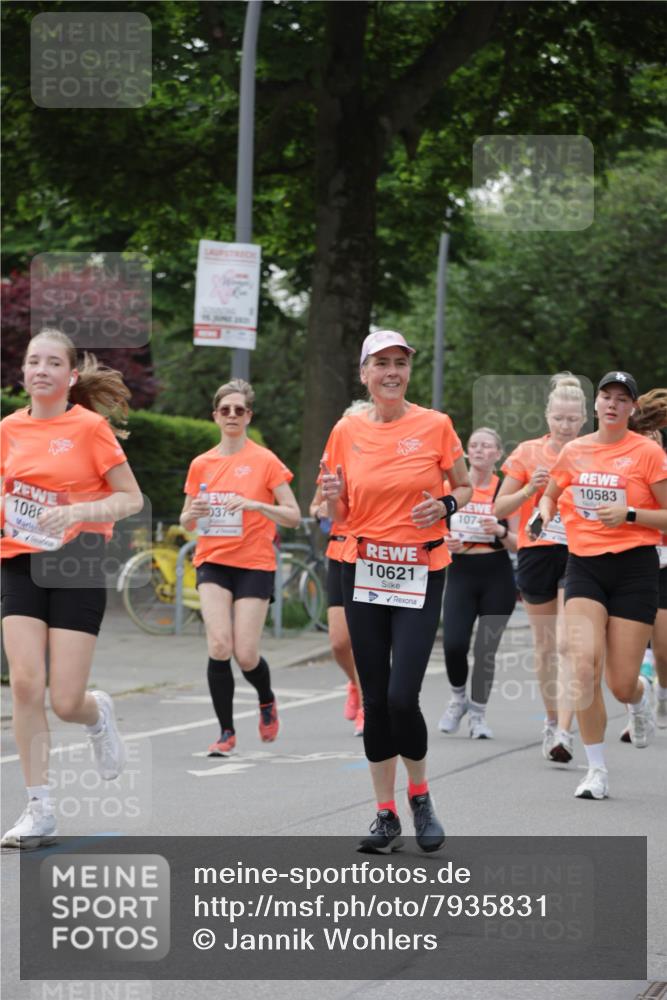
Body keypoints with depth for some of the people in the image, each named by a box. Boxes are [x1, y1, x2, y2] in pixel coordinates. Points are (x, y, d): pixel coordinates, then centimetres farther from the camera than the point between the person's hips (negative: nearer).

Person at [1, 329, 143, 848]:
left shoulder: (90, 426, -6)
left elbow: (131, 498, -5)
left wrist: (76, 512, -20)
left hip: (78, 567, -3)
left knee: (65, 700, -6)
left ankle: (97, 713, 33)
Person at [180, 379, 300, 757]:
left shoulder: (266, 461, -3)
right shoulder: (201, 464, 7)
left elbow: (293, 516, -4)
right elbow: (187, 523, 16)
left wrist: (256, 504, -20)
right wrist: (193, 513, -9)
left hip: (254, 565, -2)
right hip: (213, 563, 2)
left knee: (246, 654, -6)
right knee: (219, 645, -15)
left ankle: (267, 701, 28)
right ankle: (227, 733, -4)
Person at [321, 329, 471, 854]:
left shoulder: (435, 425, -3)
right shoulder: (347, 431, 3)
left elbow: (466, 488, 9)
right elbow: (340, 515, 11)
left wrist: (445, 505, -12)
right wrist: (333, 496, -11)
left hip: (420, 574, -3)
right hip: (364, 570, 3)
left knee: (402, 697, -12)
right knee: (375, 698, 4)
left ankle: (420, 796, 12)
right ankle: (387, 817, 13)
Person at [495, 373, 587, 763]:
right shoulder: (528, 453, 2)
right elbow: (499, 508, 4)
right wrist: (529, 489, -13)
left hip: (579, 555, -2)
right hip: (537, 554, 2)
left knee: (567, 645, -13)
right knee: (545, 644, 12)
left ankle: (564, 732, -17)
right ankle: (552, 720, 29)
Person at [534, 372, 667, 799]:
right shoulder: (573, 452, 8)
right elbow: (550, 494, 26)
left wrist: (628, 515, -17)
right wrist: (543, 513, 4)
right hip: (585, 567, 2)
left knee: (622, 685, -3)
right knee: (583, 666, -18)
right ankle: (597, 770, -5)